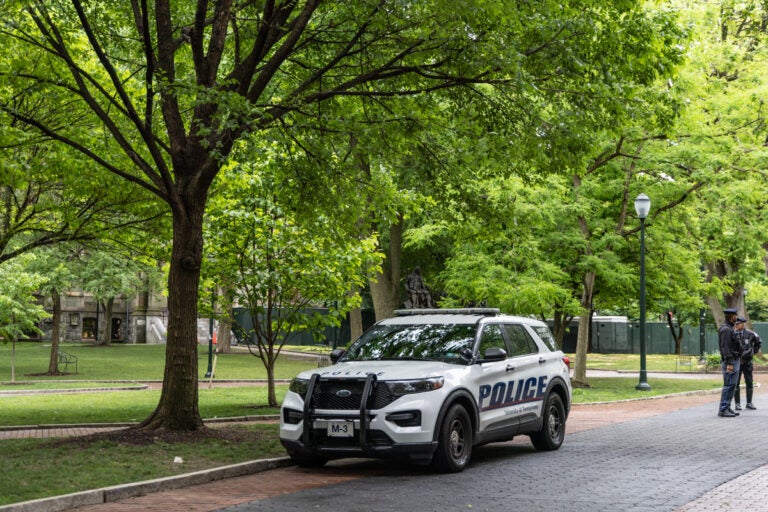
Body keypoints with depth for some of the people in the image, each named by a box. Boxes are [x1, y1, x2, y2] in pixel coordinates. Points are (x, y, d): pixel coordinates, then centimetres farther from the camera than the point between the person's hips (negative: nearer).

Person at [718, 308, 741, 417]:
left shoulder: (729, 329, 18)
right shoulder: (726, 329, -15)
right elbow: (725, 347, -21)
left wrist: (738, 359, 21)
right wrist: (729, 363, -24)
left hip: (734, 360, 10)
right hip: (730, 362, -10)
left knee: (732, 386, 12)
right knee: (728, 385, -9)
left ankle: (727, 408, 16)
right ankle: (723, 410, -8)